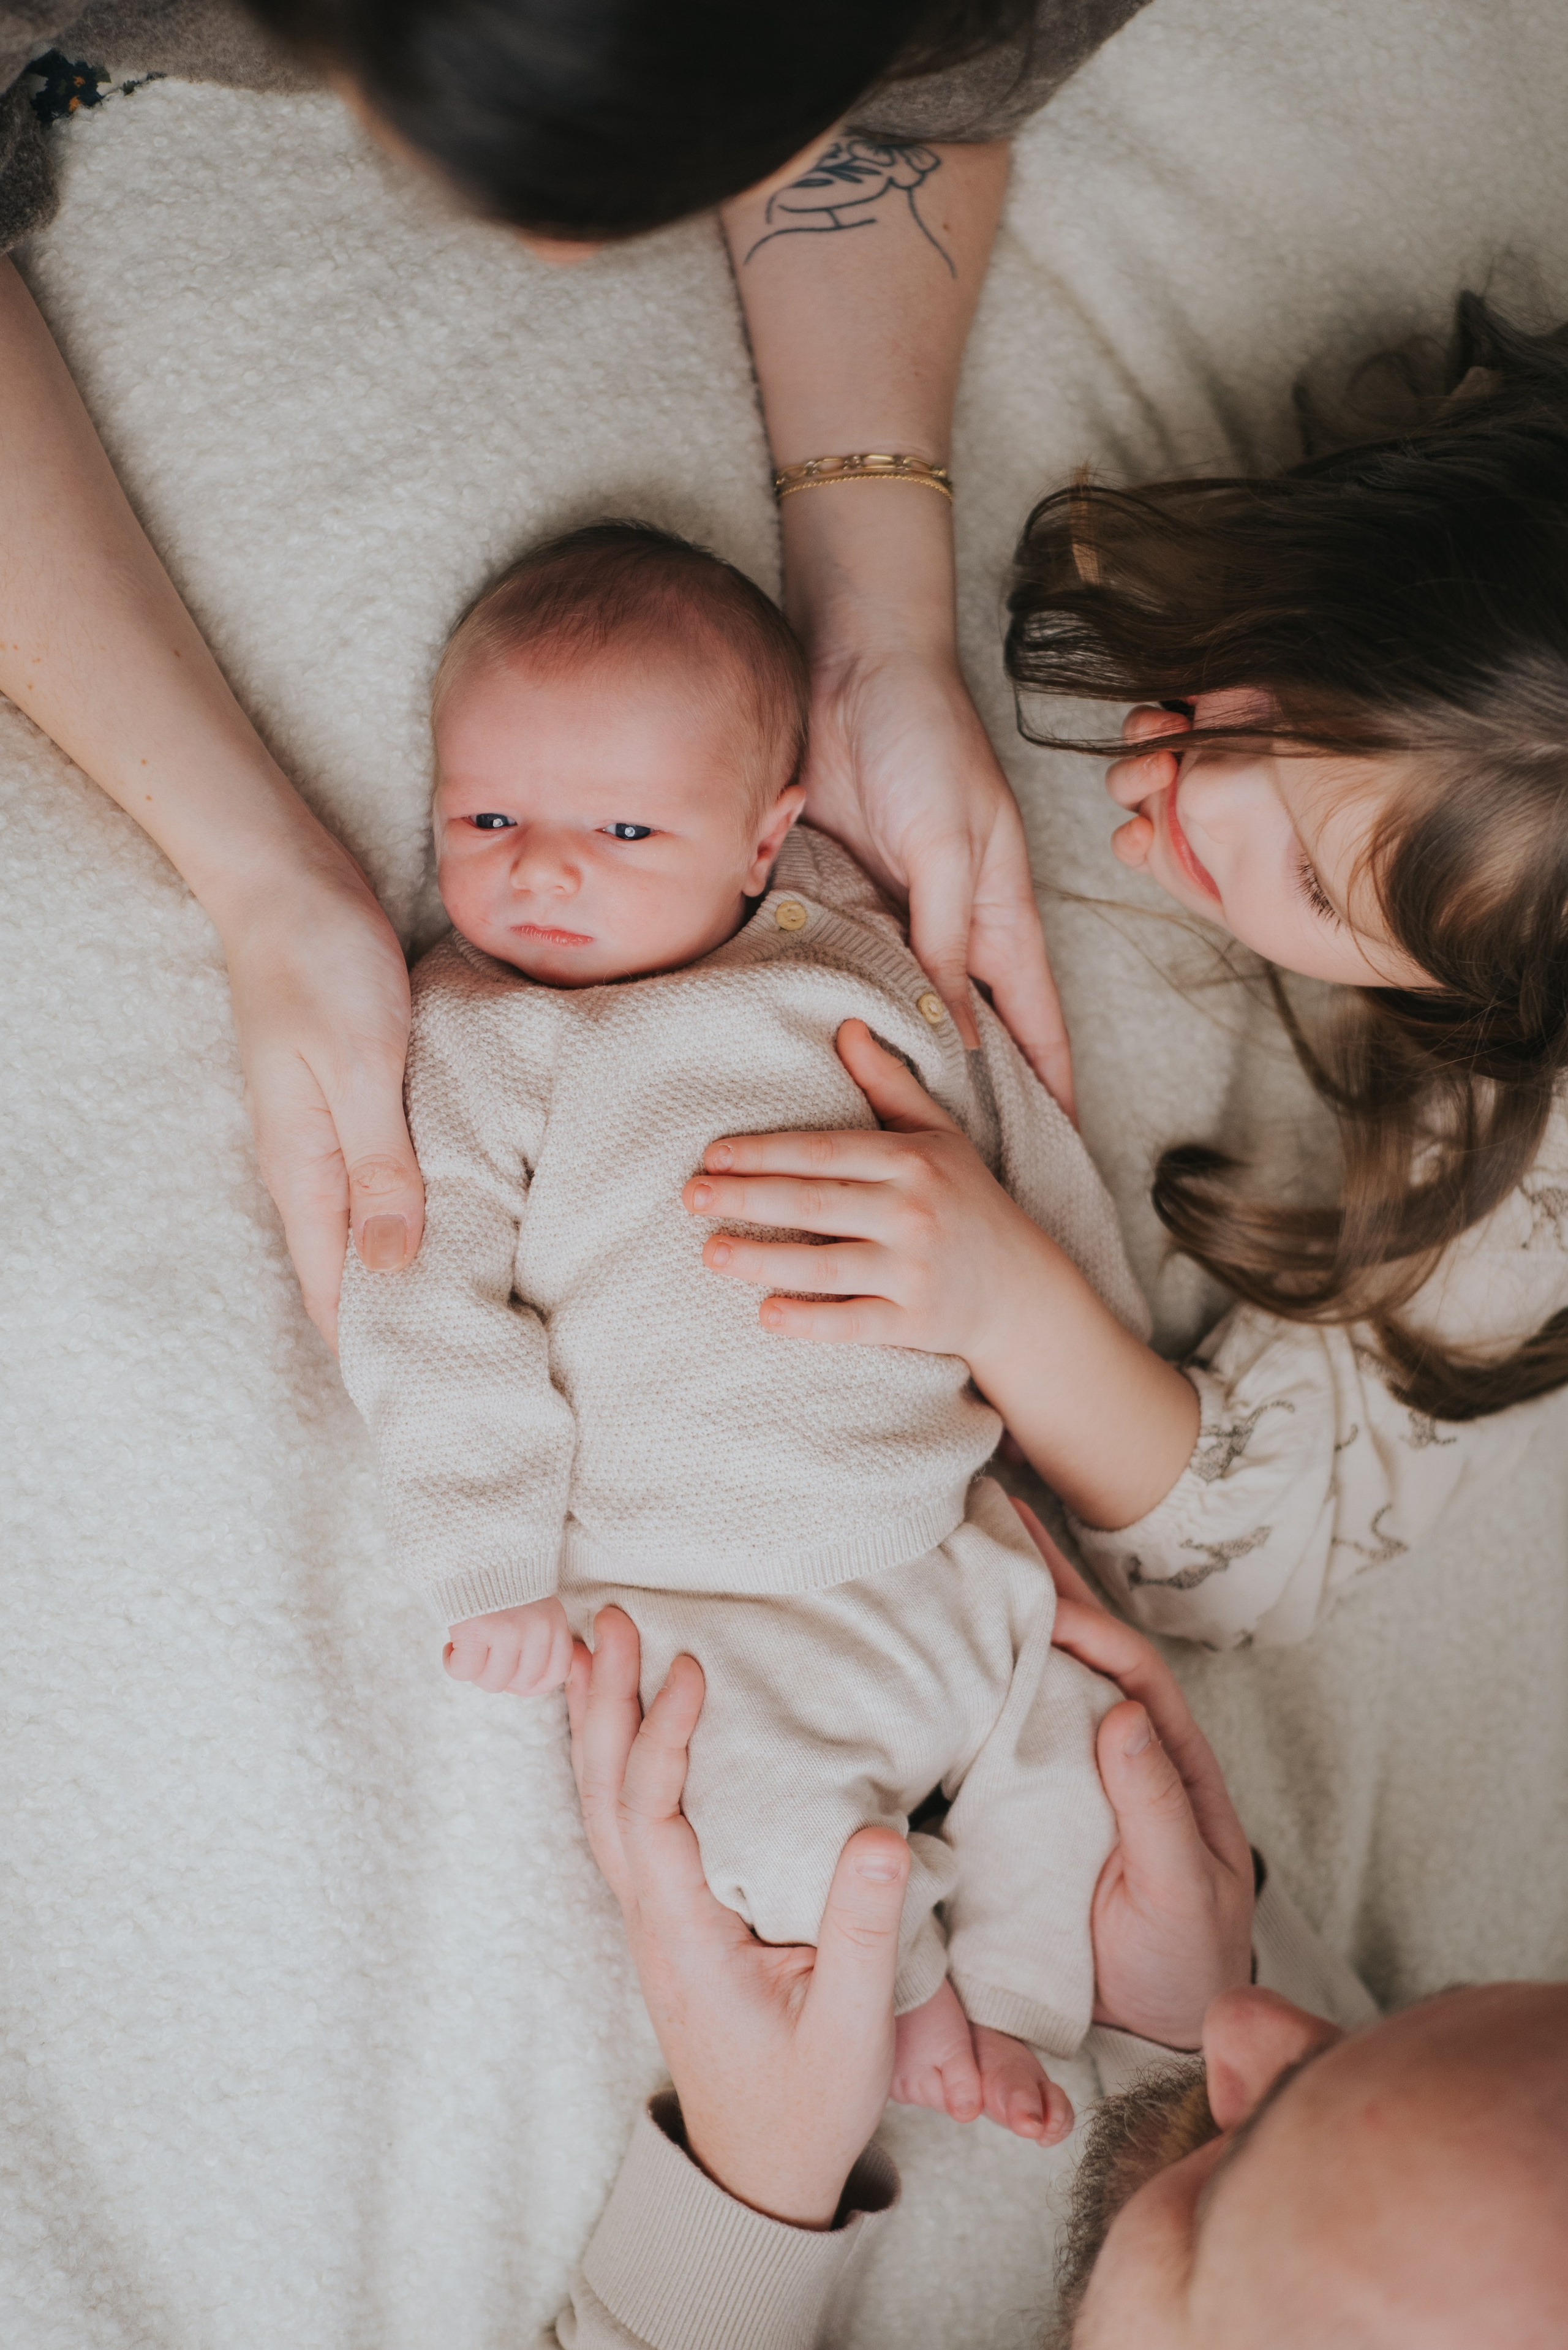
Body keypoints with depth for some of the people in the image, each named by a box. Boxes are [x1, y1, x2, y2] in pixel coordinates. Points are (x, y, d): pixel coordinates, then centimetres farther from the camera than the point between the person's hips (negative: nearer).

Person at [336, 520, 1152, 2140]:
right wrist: (494, 1566, -17)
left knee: (1079, 1712, 6)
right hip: (699, 1602, -4)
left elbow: (1035, 1169, 15)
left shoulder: (870, 974, 5)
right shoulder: (473, 1045, -6)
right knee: (768, 1800, -19)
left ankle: (1015, 2000, 27)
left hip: (945, 1539, 5)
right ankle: (907, 1996, 11)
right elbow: (431, 1315, -11)